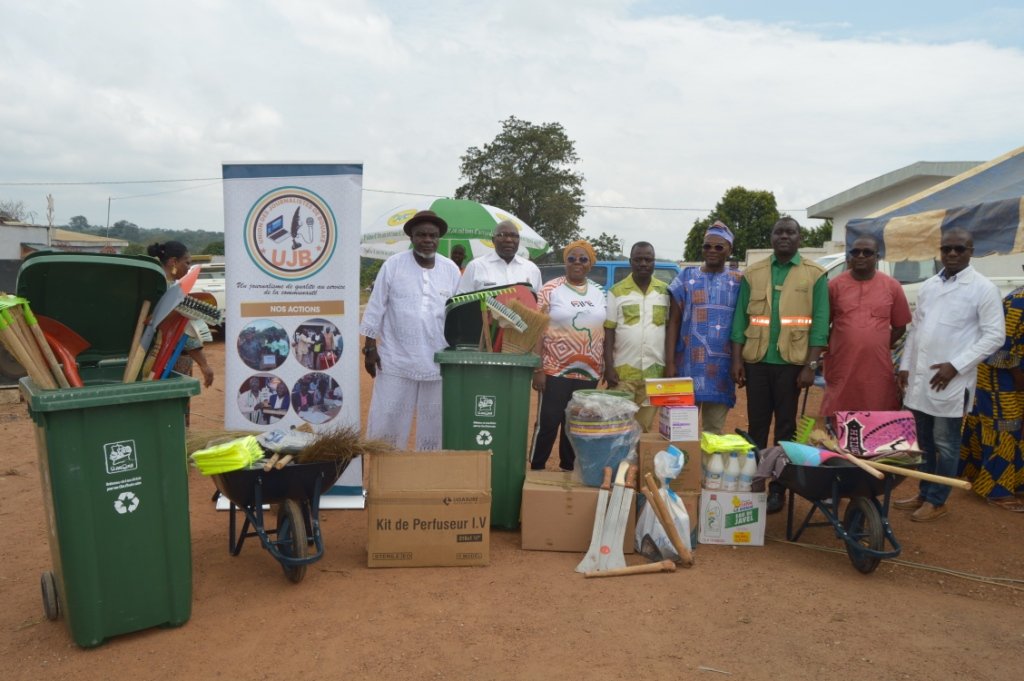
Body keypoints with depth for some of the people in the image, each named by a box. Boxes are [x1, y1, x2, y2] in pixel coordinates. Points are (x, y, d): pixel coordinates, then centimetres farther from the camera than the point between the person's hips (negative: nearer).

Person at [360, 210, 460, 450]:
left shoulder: (451, 270, 5)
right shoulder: (393, 265, -2)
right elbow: (376, 308, 0)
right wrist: (370, 347, -2)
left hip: (439, 362, 2)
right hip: (396, 360, -2)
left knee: (434, 424, 11)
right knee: (386, 420, 2)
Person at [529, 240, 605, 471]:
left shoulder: (599, 293, 10)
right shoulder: (551, 289, -3)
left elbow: (604, 334, 15)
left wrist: (607, 368, 11)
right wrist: (538, 369, -12)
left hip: (588, 374, 4)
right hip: (556, 371, -4)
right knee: (547, 423, -1)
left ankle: (569, 471, 25)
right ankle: (535, 470, 12)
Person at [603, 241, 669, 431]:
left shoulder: (665, 291, 6)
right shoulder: (616, 292, 1)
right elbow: (609, 332, -1)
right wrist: (609, 367, -8)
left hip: (655, 372, 2)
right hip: (623, 371, -2)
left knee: (645, 428, 7)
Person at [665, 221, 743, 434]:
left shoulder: (738, 281, 7)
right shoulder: (685, 278, 6)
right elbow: (673, 322, 5)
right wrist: (669, 362, -3)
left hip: (723, 366, 1)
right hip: (689, 364, 0)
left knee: (715, 429, 6)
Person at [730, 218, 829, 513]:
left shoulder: (815, 275, 2)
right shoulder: (753, 274, 8)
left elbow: (820, 323, -3)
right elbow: (740, 318, 6)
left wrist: (810, 365, -10)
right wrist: (737, 360, -1)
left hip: (792, 362, -2)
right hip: (757, 360, 2)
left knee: (786, 428, 6)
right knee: (757, 425, 8)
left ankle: (778, 488, 16)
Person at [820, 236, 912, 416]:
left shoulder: (892, 286, 5)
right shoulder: (835, 285, 3)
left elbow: (900, 326, 12)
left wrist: (881, 347, 3)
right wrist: (831, 348, 1)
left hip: (878, 371, 1)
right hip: (841, 370, 0)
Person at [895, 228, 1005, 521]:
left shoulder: (983, 288, -6)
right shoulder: (928, 286, 12)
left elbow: (995, 335, -10)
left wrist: (955, 365, -16)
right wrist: (905, 365, 10)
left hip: (950, 381, -6)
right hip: (918, 377, 6)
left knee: (944, 444, 5)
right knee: (922, 441, 15)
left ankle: (937, 500, 17)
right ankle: (924, 493, 28)